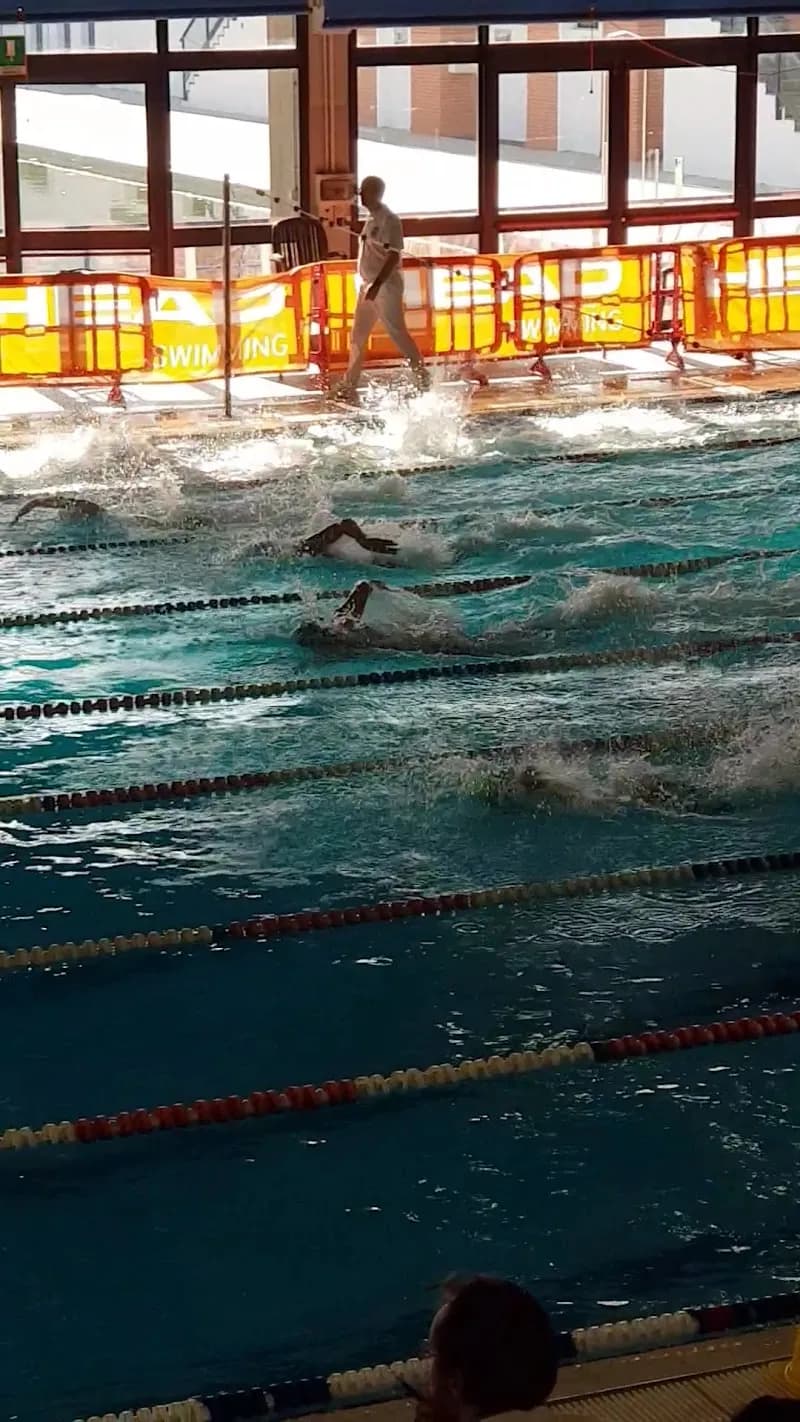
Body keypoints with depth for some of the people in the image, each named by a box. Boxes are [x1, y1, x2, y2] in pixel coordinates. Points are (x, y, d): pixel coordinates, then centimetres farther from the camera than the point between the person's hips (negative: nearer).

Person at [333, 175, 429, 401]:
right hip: (368, 285, 9)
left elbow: (393, 256, -21)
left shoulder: (389, 220, -13)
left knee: (397, 332, -6)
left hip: (386, 286, -9)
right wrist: (368, 285, 20)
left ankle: (422, 375, 4)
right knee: (357, 336, 9)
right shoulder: (371, 219, 14)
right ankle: (350, 386, 12)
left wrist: (377, 285, -28)